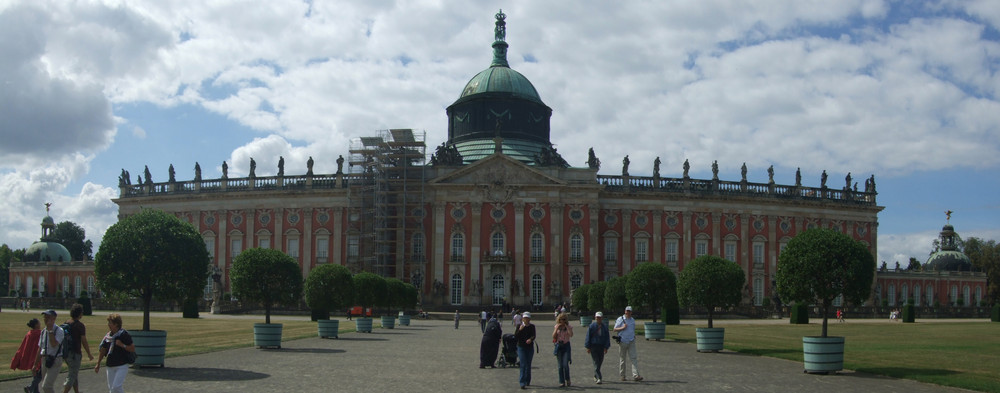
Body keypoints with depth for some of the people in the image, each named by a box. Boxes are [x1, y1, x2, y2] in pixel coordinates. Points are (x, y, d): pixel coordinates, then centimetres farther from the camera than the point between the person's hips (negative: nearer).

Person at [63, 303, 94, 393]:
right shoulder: (80, 325, -14)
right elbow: (84, 342, -13)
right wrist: (89, 354, -2)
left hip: (67, 353, 8)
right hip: (75, 354, -8)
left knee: (74, 375, 19)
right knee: (72, 377, -4)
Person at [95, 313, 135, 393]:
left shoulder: (124, 334, -10)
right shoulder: (108, 335, 7)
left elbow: (133, 349, -9)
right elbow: (103, 350, 17)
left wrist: (122, 345, -21)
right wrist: (98, 364, 20)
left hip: (122, 366, -6)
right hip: (110, 366, 6)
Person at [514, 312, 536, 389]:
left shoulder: (532, 327, 3)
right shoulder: (519, 326, 0)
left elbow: (534, 336, -11)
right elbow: (515, 337, -6)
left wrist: (530, 339, -33)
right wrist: (520, 330, -20)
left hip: (530, 348, 2)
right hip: (521, 347, -2)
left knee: (528, 365, 9)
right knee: (523, 364, -12)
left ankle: (527, 381, 25)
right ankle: (522, 383, -14)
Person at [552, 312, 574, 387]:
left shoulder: (569, 327, 1)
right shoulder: (556, 327, 7)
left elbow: (571, 335, -17)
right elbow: (553, 336, -3)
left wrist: (566, 327, -16)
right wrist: (557, 328, -12)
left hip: (566, 346, -2)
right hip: (558, 346, 2)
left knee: (565, 364, -12)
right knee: (560, 365, 3)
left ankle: (567, 380, 6)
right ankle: (562, 382, 8)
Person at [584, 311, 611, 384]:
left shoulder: (605, 327, 4)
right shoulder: (591, 326, -3)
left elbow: (607, 337, 6)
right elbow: (588, 336, -2)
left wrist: (606, 347, -1)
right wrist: (588, 347, -6)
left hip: (601, 347, 3)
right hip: (593, 346, -3)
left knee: (600, 362, 10)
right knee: (596, 362, -10)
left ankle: (595, 376, 28)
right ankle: (599, 378, -14)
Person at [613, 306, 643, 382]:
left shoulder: (633, 320, 12)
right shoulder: (620, 319, -2)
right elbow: (615, 329, -2)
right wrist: (622, 328, -16)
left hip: (631, 341, 3)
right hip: (622, 342, -3)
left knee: (634, 358, -10)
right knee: (622, 359, 5)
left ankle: (635, 375, -17)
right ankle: (622, 375, 17)